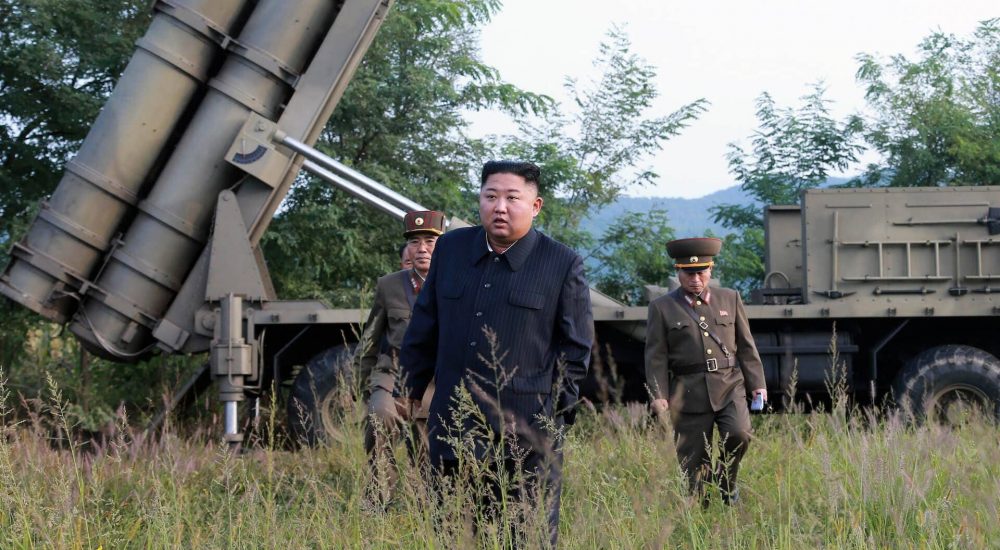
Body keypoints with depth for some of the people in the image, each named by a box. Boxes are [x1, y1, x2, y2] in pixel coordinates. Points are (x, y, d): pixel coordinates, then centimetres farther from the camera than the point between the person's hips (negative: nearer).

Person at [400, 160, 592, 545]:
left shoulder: (563, 264, -3)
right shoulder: (451, 248, 8)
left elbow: (576, 348, 2)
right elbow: (425, 329, 15)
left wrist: (553, 412, -2)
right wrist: (407, 394, 15)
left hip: (526, 440, -4)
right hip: (454, 429, 4)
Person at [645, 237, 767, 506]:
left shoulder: (730, 299, 12)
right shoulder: (662, 308, 5)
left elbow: (745, 345, 15)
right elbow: (656, 356, 2)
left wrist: (757, 383, 8)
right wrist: (658, 395, -9)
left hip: (729, 386, 1)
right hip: (689, 393, -1)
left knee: (738, 434, -23)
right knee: (692, 462, -1)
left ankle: (725, 479, 4)